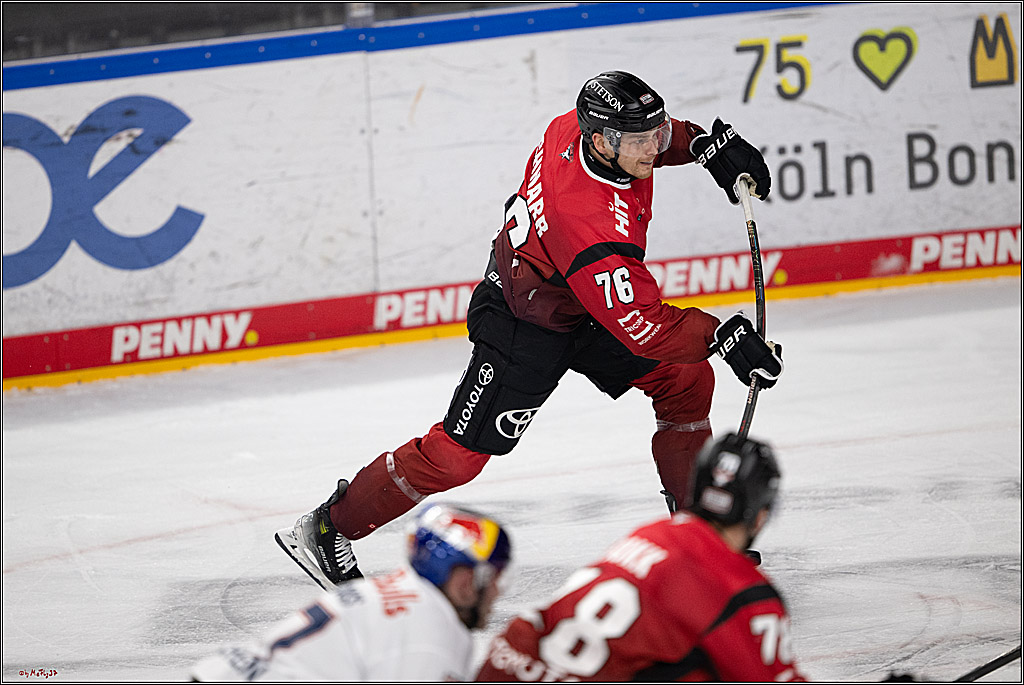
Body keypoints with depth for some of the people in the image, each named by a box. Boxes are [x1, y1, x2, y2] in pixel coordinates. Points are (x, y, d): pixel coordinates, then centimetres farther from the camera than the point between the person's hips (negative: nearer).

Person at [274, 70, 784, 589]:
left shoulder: (583, 124, -18)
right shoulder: (590, 220, -42)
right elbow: (639, 324, -37)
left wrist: (707, 143, -3)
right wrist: (723, 336, -37)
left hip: (586, 301, 9)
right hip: (523, 322, -9)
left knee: (686, 381, 4)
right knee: (459, 453, -6)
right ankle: (328, 528, 9)